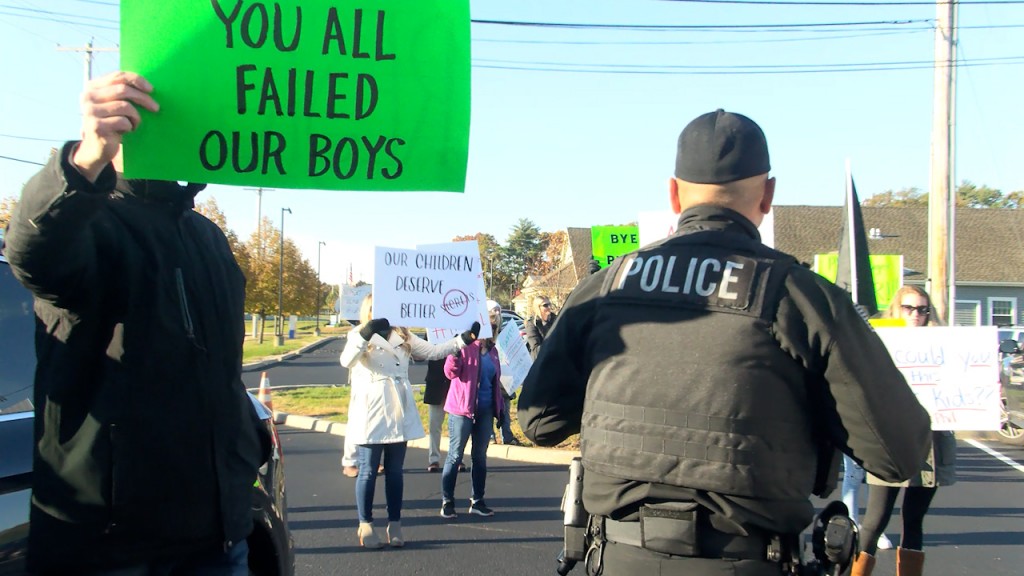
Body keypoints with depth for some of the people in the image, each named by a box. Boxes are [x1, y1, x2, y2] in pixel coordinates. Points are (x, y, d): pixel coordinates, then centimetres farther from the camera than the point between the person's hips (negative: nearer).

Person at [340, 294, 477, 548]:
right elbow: (346, 361, -21)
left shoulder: (403, 336, 14)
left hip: (399, 413, 4)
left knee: (395, 471, 8)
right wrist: (365, 334, -37)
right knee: (368, 471, 1)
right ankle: (365, 525, 10)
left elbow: (433, 351, 8)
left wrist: (464, 339, -2)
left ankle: (394, 524, 14)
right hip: (371, 414, -4)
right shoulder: (359, 336, -1)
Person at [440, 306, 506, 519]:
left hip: (485, 409, 6)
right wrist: (454, 350, -36)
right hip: (462, 408, -6)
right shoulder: (465, 346, -8)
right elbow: (451, 372, -20)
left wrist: (500, 406, 16)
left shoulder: (492, 351, 12)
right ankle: (447, 502, 6)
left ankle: (477, 501, 19)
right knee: (455, 455, 0)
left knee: (480, 456, 11)